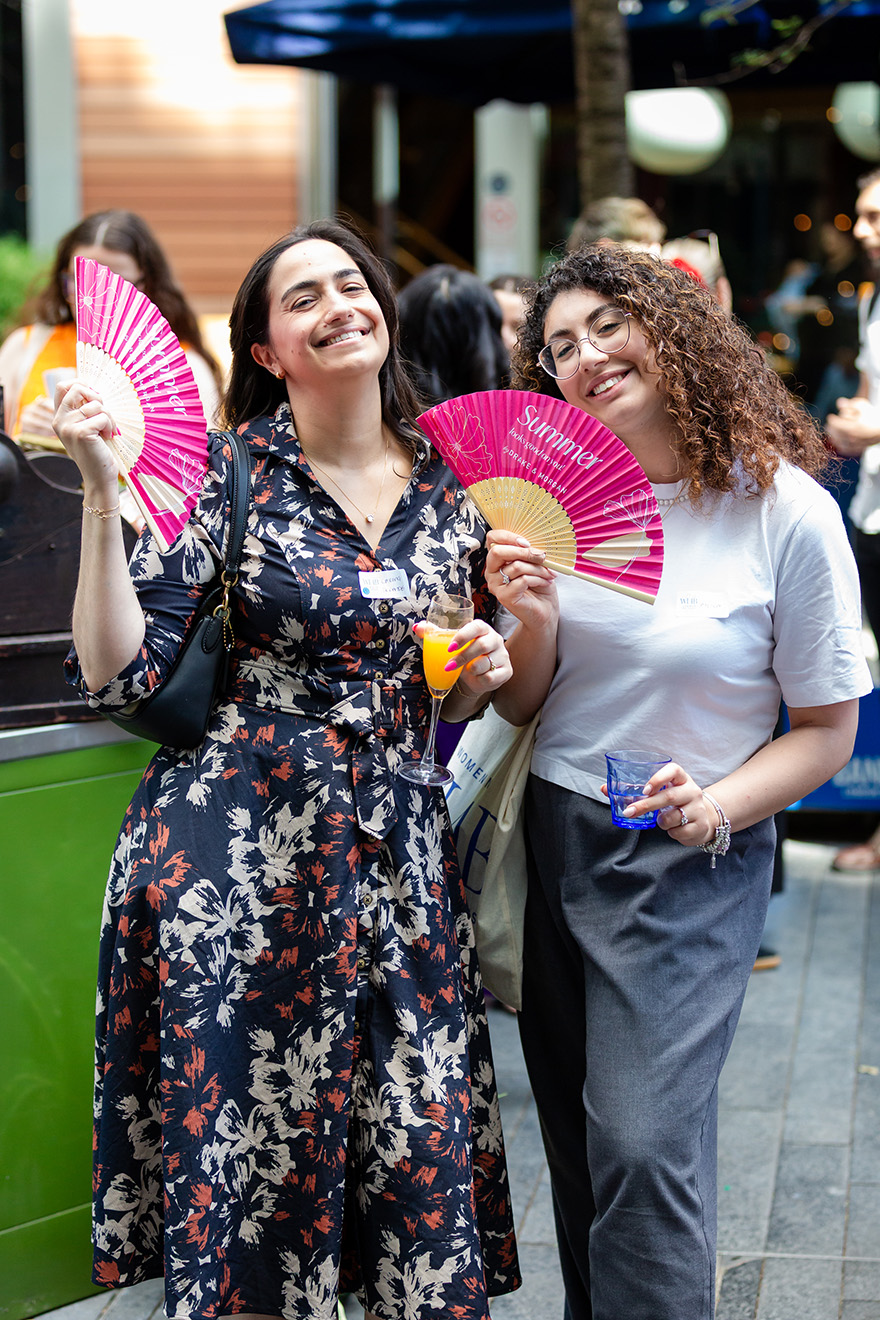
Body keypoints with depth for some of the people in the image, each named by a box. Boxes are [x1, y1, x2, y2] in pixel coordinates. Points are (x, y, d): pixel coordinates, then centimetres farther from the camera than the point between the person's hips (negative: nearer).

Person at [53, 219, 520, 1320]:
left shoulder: (450, 486, 9)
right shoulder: (226, 472, -4)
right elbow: (117, 672, -11)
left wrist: (484, 671, -2)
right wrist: (100, 489, -16)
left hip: (396, 853, 4)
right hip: (239, 853, -4)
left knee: (428, 1164, 2)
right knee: (248, 1155, 2)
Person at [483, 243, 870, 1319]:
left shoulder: (787, 513, -11)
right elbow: (519, 707, 7)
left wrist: (719, 806, -21)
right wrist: (532, 621, -14)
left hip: (690, 864, -4)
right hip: (551, 836, 5)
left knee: (642, 1144, -13)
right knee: (576, 1142, 14)